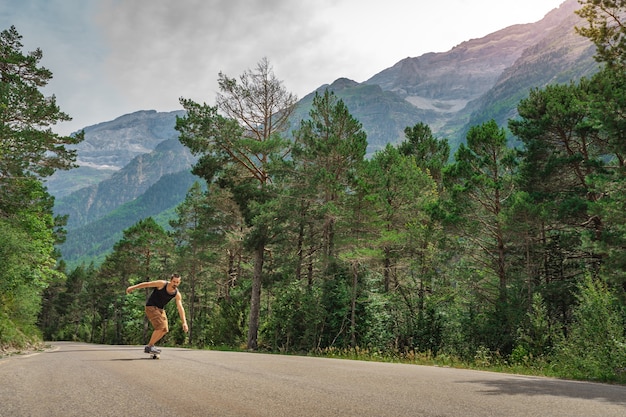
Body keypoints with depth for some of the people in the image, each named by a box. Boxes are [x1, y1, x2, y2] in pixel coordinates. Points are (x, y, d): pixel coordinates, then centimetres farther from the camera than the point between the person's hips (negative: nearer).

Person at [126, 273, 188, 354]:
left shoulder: (177, 294, -9)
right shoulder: (162, 284, -20)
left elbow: (180, 308, -12)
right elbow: (147, 284, -10)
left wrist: (184, 322, -20)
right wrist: (133, 287, -8)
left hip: (160, 309, 6)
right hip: (151, 307, -6)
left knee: (165, 330, 2)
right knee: (160, 327, -21)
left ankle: (150, 346, 16)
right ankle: (150, 346, -8)